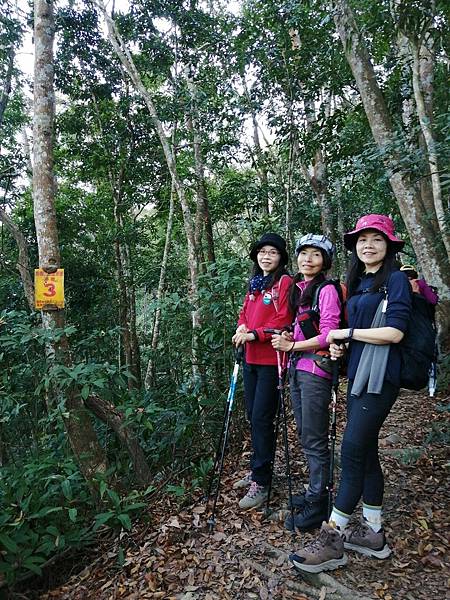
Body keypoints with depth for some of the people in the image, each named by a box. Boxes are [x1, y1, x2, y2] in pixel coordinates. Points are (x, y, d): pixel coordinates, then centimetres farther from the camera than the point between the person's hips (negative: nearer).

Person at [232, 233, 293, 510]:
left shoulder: (285, 282, -7)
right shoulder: (254, 284, 18)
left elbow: (283, 320, -15)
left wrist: (254, 334, -18)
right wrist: (242, 328, 0)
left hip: (271, 360, -8)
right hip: (251, 359, 8)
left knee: (262, 419, -4)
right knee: (253, 416, 15)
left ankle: (261, 483, 9)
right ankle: (258, 469, 32)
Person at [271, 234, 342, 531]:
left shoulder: (327, 290, -10)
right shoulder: (297, 289, 13)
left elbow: (327, 336, -16)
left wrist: (291, 346, -11)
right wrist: (288, 337, 2)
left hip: (316, 370, -8)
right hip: (297, 369, 8)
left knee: (315, 440, 2)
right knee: (305, 436, 17)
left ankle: (318, 505, 17)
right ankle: (316, 491, 34)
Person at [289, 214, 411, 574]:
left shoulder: (396, 280, -7)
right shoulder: (358, 282, 16)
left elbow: (394, 332, -17)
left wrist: (347, 333, -9)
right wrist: (339, 344, 4)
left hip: (379, 379, -8)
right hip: (358, 375, 8)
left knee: (353, 452, -6)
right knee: (365, 452, 13)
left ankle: (333, 539, 5)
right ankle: (373, 532, 26)